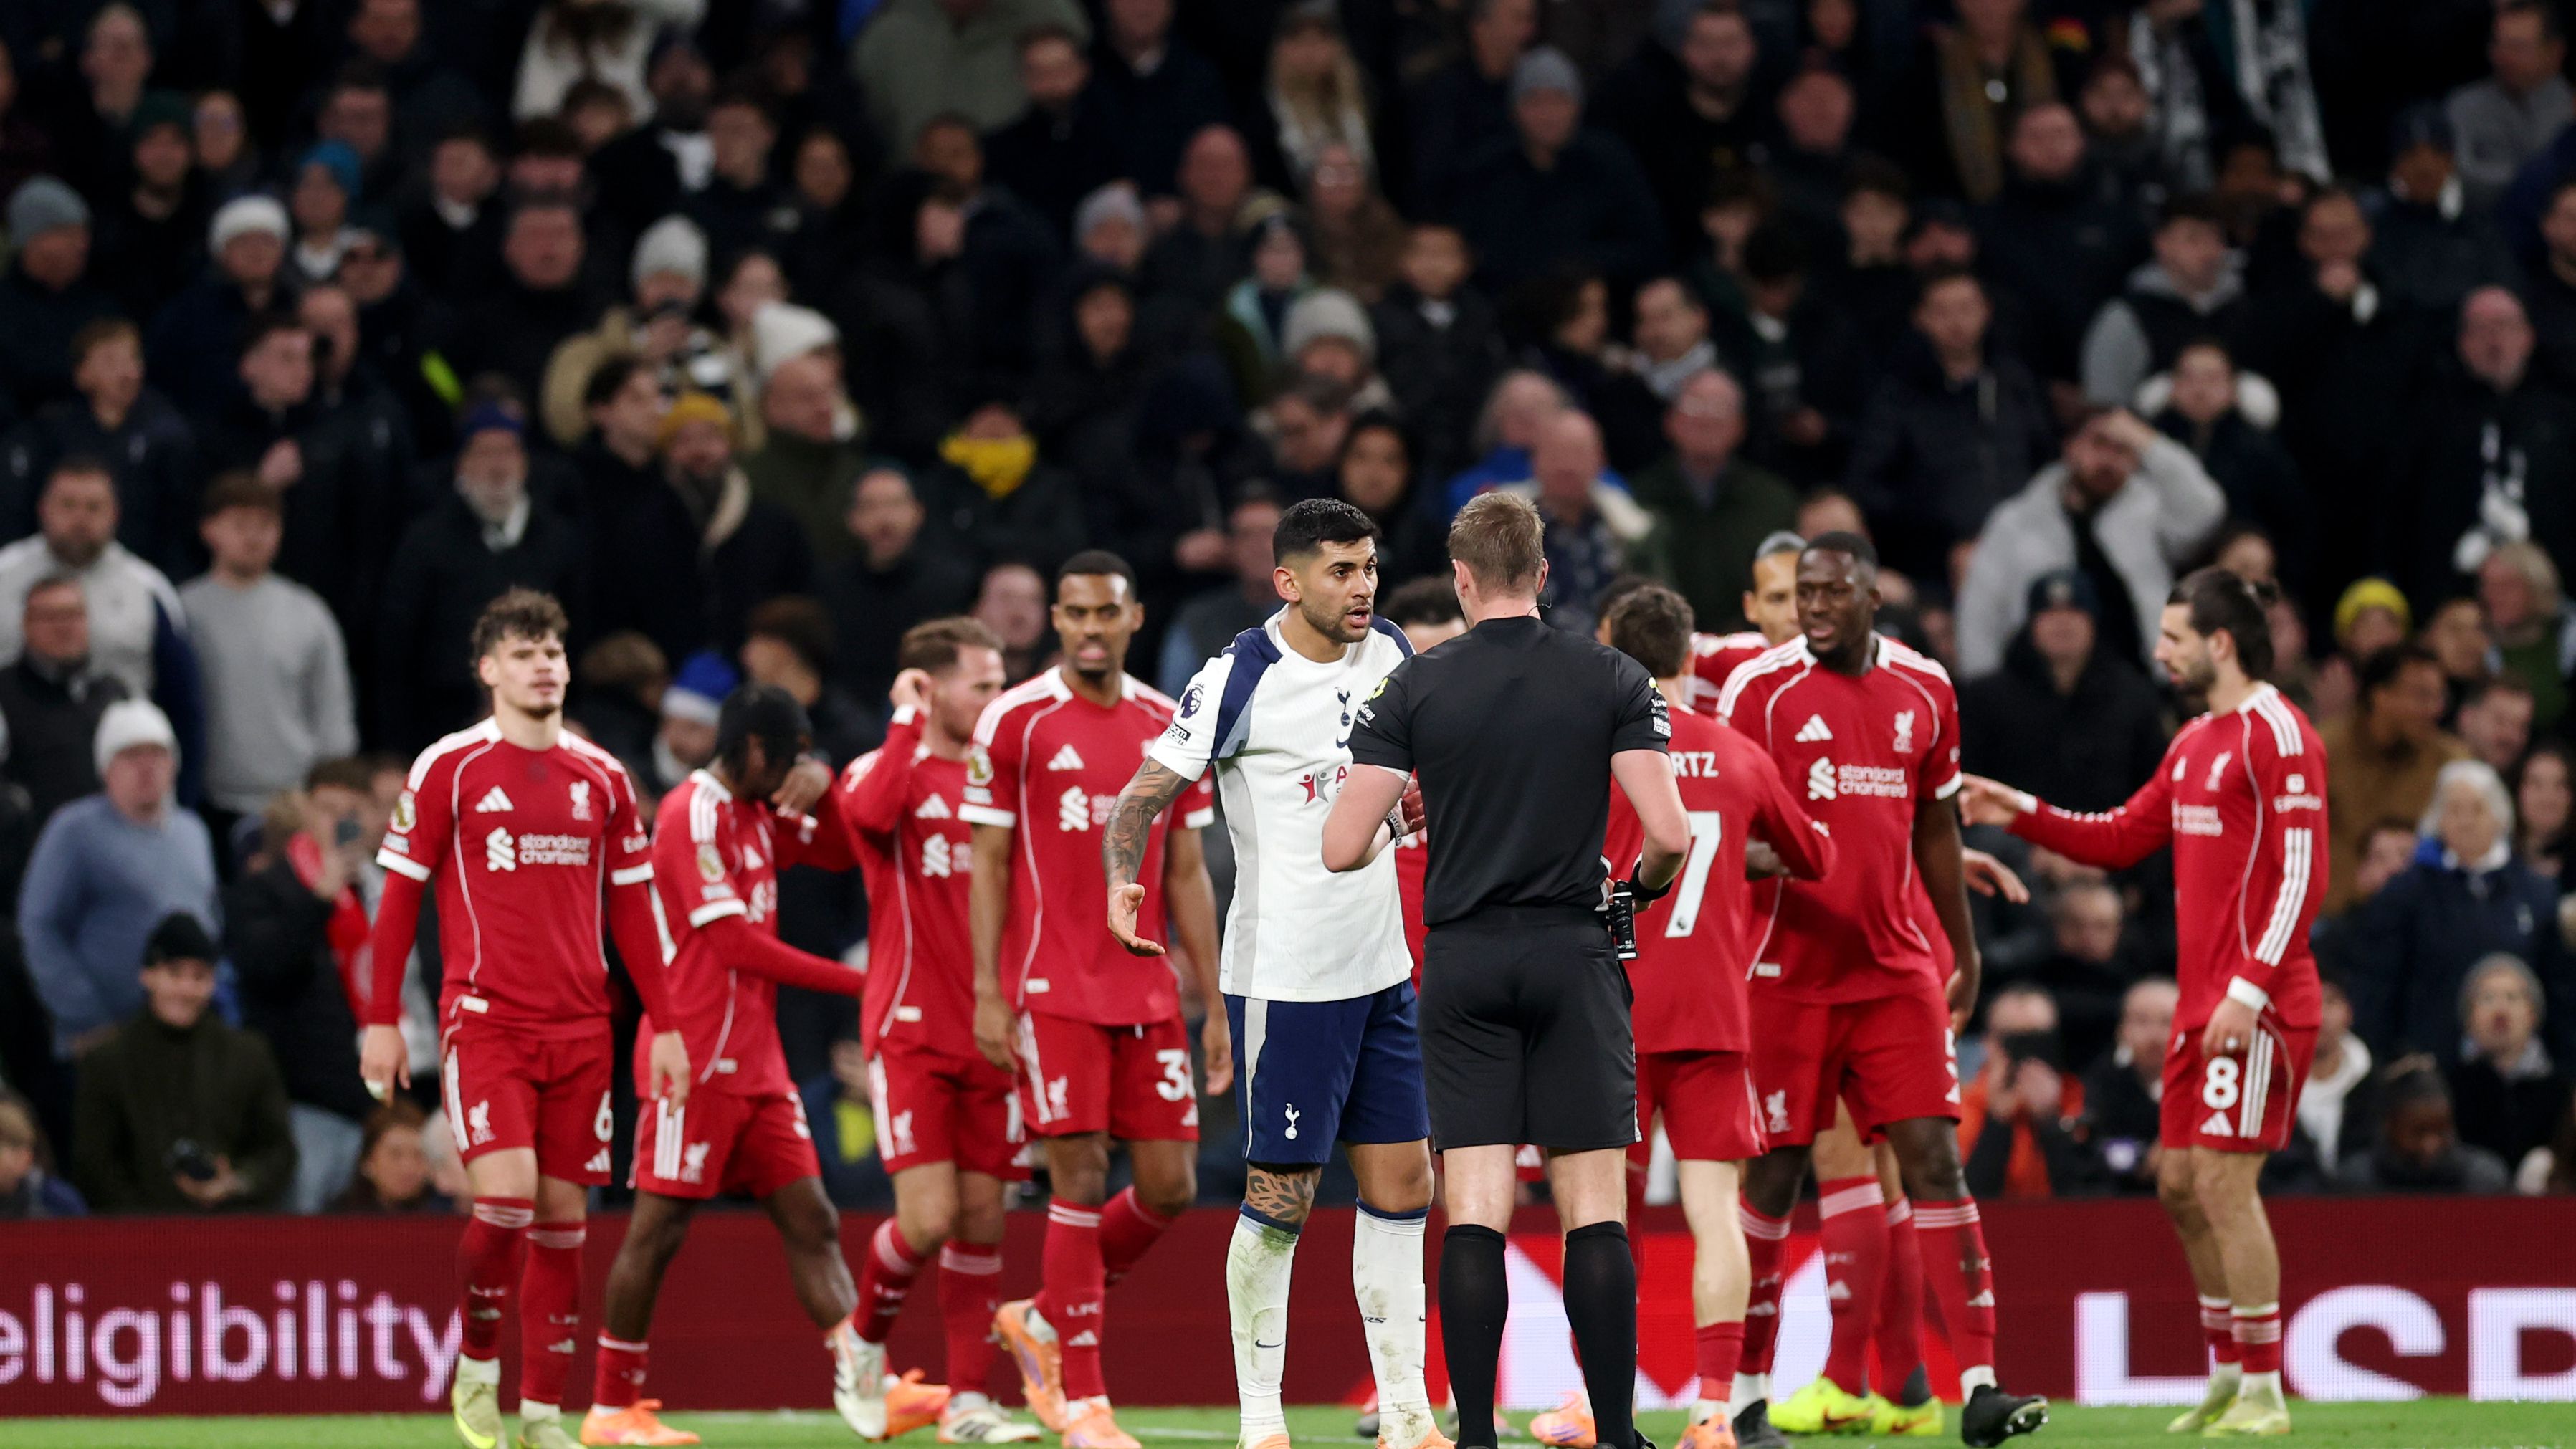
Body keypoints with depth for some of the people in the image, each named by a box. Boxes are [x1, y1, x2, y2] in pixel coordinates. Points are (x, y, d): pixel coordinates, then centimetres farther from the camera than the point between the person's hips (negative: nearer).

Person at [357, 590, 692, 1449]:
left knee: (563, 1215, 3)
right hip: (484, 1019, -4)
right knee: (507, 1195, -18)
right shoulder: (449, 770, -1)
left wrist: (664, 1026, 10)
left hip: (580, 1027, 4)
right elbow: (400, 897, 1)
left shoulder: (601, 779, 10)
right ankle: (476, 1368, 5)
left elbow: (631, 909, 15)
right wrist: (382, 1020, -4)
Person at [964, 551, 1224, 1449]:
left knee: (1169, 1185, 1)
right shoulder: (1015, 723, -2)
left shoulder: (1169, 728, 9)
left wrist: (1215, 1006, 9)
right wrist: (987, 994, -9)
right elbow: (989, 865, -2)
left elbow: (1186, 875, 13)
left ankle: (1044, 1320, 23)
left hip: (1147, 994, 5)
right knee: (1081, 1179, -8)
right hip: (1054, 992, -5)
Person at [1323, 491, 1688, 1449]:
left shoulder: (1414, 688, -1)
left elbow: (1343, 850, -5)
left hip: (1463, 961, 0)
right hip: (1574, 956, 0)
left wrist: (1381, 831, 18)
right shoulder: (1614, 680, -2)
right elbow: (1669, 834, -10)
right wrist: (1642, 885, 12)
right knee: (1593, 1207, 2)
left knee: (1474, 1208, 0)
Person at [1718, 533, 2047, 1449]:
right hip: (1786, 976, -3)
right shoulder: (1760, 689, -4)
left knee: (1935, 1160, -5)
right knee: (1774, 1173, 0)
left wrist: (1965, 949, 23)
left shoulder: (1923, 692, 8)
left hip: (1896, 971, 3)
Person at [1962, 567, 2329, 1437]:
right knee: (2179, 1184, 10)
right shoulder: (2195, 743, 17)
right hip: (2203, 1002, 9)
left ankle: (2264, 1394, -6)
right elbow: (2123, 839, 27)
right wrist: (2022, 816, 17)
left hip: (2257, 1006, -9)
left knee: (2224, 1179, -11)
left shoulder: (2276, 733, -11)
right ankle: (2230, 1375, 20)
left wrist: (2251, 988, -22)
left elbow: (2302, 874, -17)